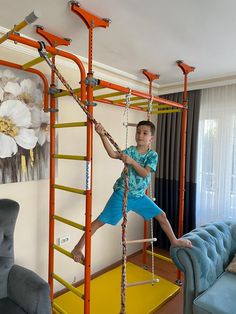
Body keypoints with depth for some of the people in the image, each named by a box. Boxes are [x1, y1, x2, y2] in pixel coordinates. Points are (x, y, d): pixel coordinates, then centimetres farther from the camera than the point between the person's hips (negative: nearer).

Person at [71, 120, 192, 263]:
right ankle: (78, 247, 7)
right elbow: (113, 154, -26)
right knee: (101, 220, -6)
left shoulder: (153, 155, -4)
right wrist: (102, 135, -36)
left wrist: (132, 161, -31)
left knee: (162, 216, 10)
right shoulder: (131, 150, -7)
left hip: (139, 196, 3)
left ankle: (174, 241, 35)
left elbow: (145, 173, -18)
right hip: (122, 194, -3)